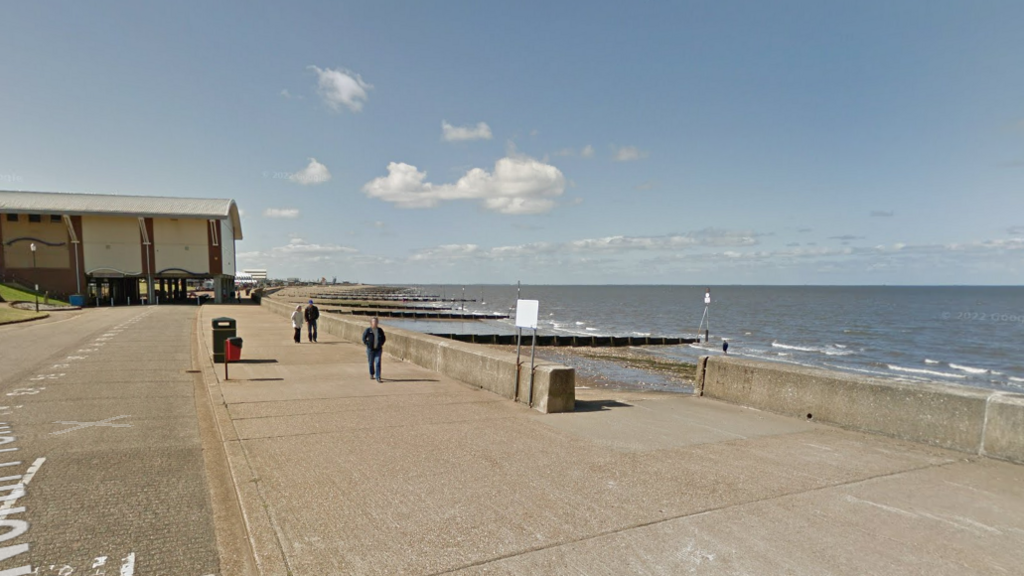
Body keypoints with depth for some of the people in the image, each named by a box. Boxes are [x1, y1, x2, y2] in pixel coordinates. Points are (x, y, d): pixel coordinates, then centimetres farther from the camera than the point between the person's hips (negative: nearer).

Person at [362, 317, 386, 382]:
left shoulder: (380, 330, 1)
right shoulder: (368, 330, -7)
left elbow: (383, 338, 15)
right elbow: (364, 338, 4)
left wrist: (381, 344, 7)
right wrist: (367, 344, -3)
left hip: (378, 349, 1)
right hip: (370, 349, -1)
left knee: (378, 363, -8)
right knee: (371, 363, 12)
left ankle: (378, 377, -7)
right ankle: (371, 374, 35)